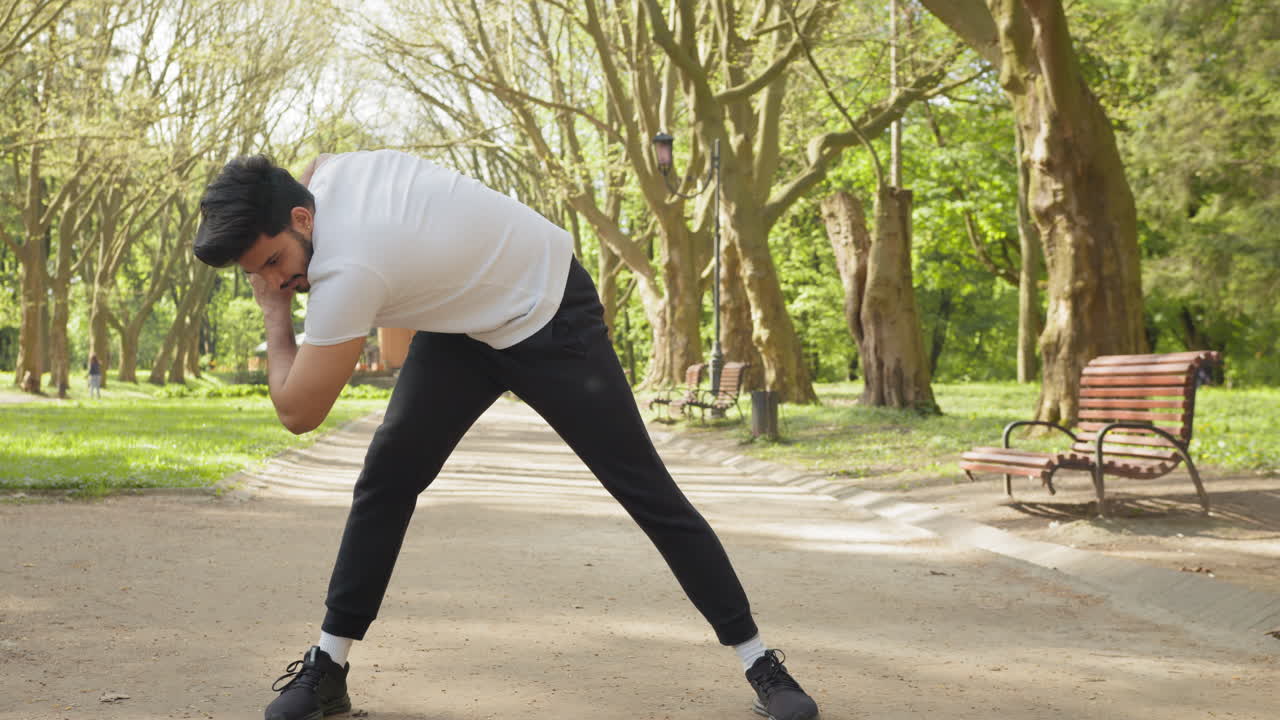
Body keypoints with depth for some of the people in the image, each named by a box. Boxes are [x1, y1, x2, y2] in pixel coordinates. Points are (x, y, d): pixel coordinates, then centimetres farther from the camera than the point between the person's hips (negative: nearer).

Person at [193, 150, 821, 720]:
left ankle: (758, 659, 4)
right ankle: (330, 662, 4)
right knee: (385, 476, -3)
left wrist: (274, 314, -15)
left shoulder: (347, 269, -36)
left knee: (644, 486, -5)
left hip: (550, 314, -8)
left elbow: (298, 414, -28)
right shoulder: (325, 172, -14)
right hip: (464, 318, 8)